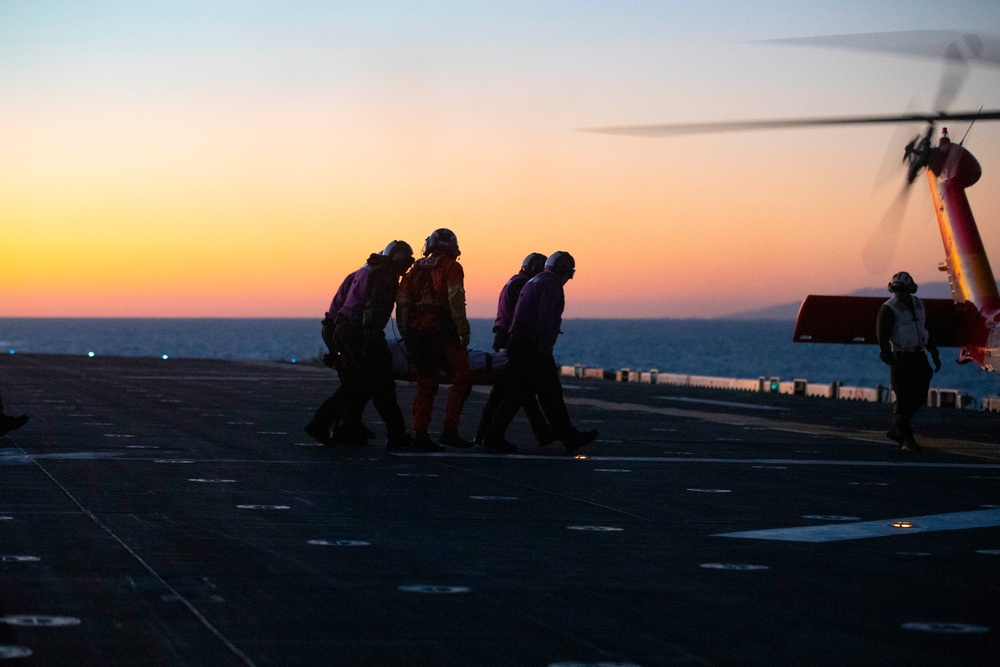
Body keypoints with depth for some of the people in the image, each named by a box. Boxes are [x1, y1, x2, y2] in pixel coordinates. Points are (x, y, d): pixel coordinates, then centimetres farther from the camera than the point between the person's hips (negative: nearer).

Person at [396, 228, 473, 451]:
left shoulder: (417, 268, 16)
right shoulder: (451, 267, -1)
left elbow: (403, 302, 13)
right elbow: (456, 301, -13)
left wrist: (406, 336, 16)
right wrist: (464, 331, -11)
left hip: (417, 330, 6)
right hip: (442, 330, -6)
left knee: (426, 385, 10)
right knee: (461, 379, 0)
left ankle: (420, 435, 5)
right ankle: (449, 431, -9)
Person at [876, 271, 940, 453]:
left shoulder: (917, 304, 9)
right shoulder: (888, 309, -12)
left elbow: (924, 329, 20)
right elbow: (882, 336, -22)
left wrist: (934, 354, 20)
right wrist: (887, 355, -38)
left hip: (918, 356, 7)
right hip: (901, 358, -7)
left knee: (919, 397, 9)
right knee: (904, 399, -7)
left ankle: (896, 430, 23)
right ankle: (906, 439, 1)